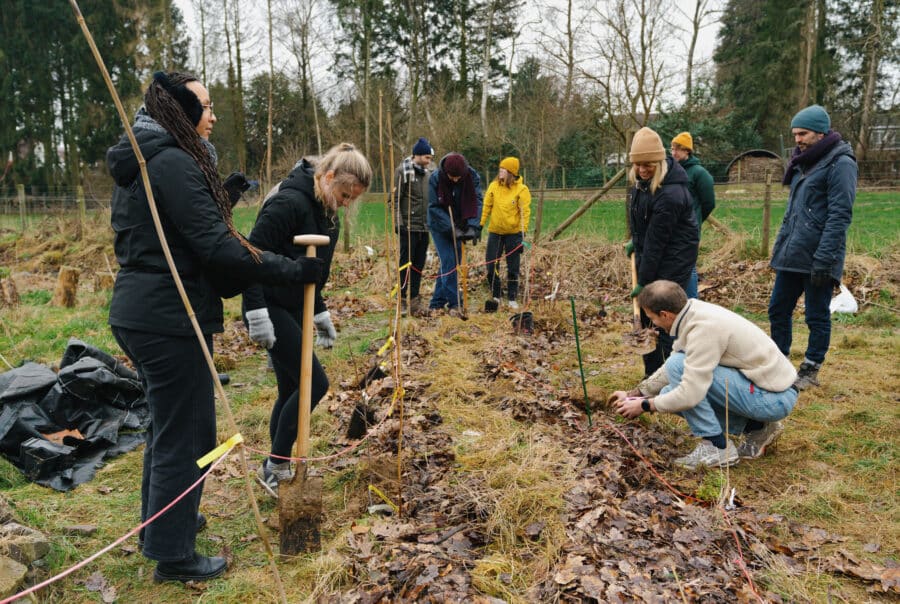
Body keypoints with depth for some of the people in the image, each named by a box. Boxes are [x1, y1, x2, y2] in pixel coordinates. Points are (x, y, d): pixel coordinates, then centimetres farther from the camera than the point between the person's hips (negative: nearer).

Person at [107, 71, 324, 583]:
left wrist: (220, 199, 9)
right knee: (187, 433, 2)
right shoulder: (175, 163, -17)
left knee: (167, 423, 24)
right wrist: (293, 270, -18)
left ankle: (160, 522, 42)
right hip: (169, 317, -10)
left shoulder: (140, 164, 14)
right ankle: (173, 556, 17)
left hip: (137, 312, 10)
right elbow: (216, 247, -22)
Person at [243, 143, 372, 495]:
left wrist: (321, 314, 18)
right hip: (271, 308, -9)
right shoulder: (289, 202, -20)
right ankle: (275, 466, 7)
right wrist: (257, 314, -26)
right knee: (314, 383, -8)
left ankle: (276, 468, 25)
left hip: (294, 309, 9)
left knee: (292, 390, 12)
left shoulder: (326, 213, 9)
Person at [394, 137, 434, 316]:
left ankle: (414, 297, 17)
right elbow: (395, 199, -9)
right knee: (406, 262, -1)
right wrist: (398, 222, -16)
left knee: (419, 263, 9)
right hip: (409, 226, -6)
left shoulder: (429, 173, 13)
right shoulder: (403, 171, -6)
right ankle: (403, 297, 7)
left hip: (424, 227, 6)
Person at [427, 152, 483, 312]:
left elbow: (477, 202, -16)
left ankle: (437, 302, 16)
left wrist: (473, 226, -30)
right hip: (440, 227, -3)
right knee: (448, 262, -11)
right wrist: (452, 228, -25)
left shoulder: (473, 177, -16)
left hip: (459, 227, 3)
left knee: (449, 263, 6)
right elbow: (434, 207, -18)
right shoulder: (436, 178, -21)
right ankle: (453, 303, -5)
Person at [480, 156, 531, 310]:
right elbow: (486, 206, 3)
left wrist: (523, 232, -16)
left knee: (513, 268, 6)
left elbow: (525, 212, -10)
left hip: (514, 233, -2)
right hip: (495, 232, 2)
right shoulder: (493, 186, 0)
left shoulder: (521, 189, -8)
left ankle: (512, 299, 19)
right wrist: (480, 224, -2)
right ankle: (496, 296, 20)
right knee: (491, 264, 2)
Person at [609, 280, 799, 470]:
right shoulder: (694, 312, 2)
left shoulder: (703, 328, -26)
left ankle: (718, 447, -9)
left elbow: (689, 395, -28)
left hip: (776, 398, -9)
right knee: (670, 394, 7)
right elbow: (670, 369, 17)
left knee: (678, 366, -20)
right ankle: (755, 427, 12)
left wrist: (644, 405, -13)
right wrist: (634, 393, 19)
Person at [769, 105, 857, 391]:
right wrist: (780, 244, 18)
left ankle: (811, 371, 17)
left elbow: (839, 215, -17)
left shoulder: (840, 163, -11)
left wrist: (823, 258, -22)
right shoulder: (804, 162, 15)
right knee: (778, 309, 12)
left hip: (818, 257, -8)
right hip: (791, 254, 8)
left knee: (817, 316, 4)